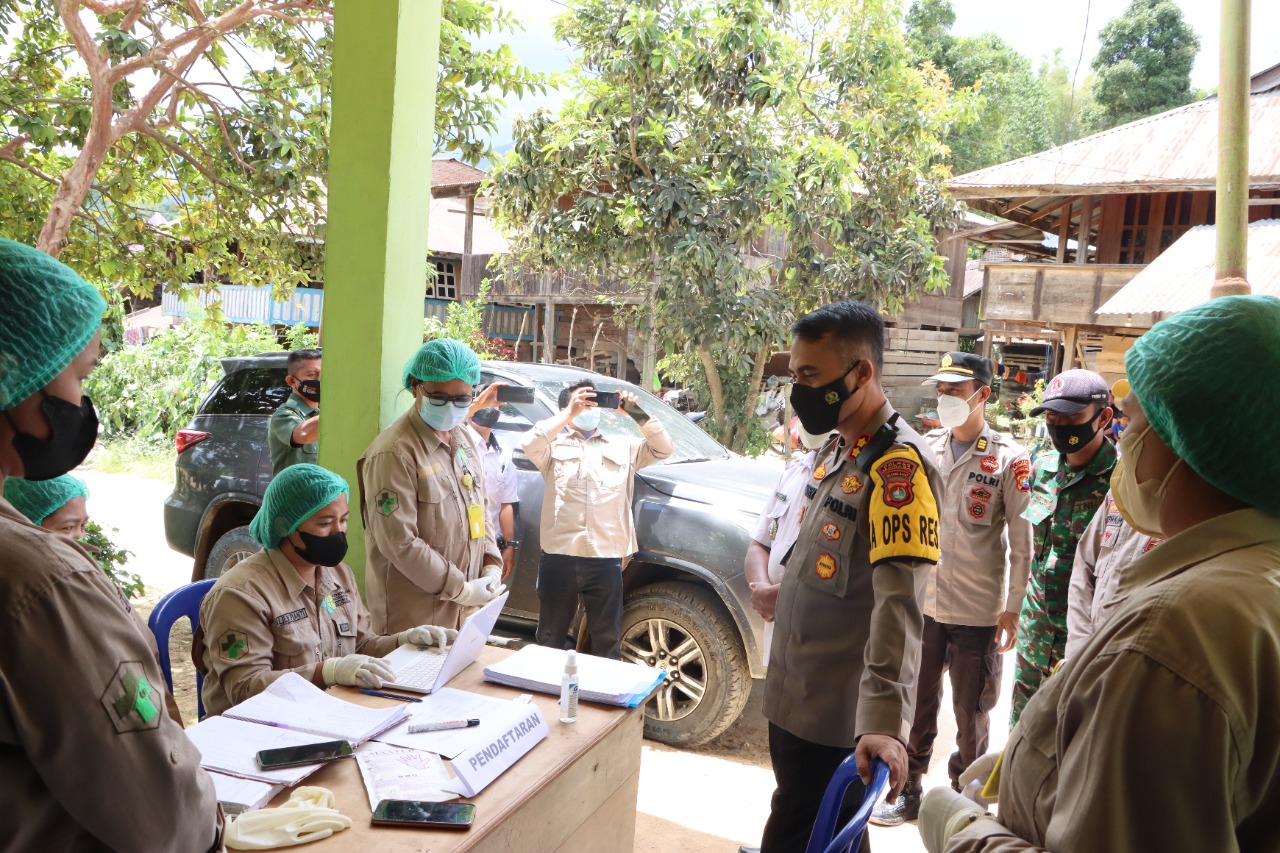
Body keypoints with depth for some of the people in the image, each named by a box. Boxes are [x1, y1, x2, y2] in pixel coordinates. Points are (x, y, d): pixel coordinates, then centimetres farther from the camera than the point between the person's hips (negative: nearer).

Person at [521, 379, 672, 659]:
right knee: (551, 639, 10)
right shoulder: (555, 444, 8)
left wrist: (637, 414, -4)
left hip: (606, 559, 2)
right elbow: (530, 446, -12)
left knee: (608, 641, 10)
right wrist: (571, 412, -14)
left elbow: (663, 449, 8)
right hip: (559, 556, -1)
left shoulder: (622, 447, 16)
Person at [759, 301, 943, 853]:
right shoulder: (836, 449, 8)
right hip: (793, 699, 9)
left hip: (837, 718, -9)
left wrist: (883, 723, -37)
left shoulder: (898, 466, -22)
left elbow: (898, 605, -31)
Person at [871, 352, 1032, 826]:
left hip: (978, 611, -4)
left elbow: (1020, 541, -7)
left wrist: (1012, 607, -9)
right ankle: (909, 792, 31)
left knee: (971, 711, 10)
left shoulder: (1008, 458, -8)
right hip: (922, 603, 4)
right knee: (917, 702, 15)